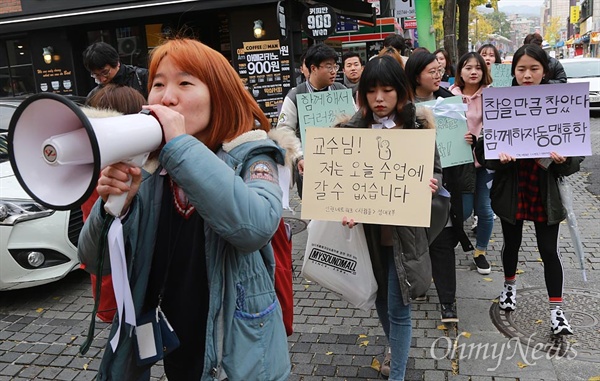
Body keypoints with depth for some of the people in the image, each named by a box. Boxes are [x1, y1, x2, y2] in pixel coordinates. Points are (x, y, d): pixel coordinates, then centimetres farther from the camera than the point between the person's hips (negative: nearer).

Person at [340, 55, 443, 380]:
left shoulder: (418, 125, -7)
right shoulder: (353, 129, -2)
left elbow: (435, 171, 0)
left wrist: (428, 185, -23)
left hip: (404, 229, -3)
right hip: (368, 229, 3)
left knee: (398, 308, 2)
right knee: (380, 299, 21)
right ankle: (394, 346, 49)